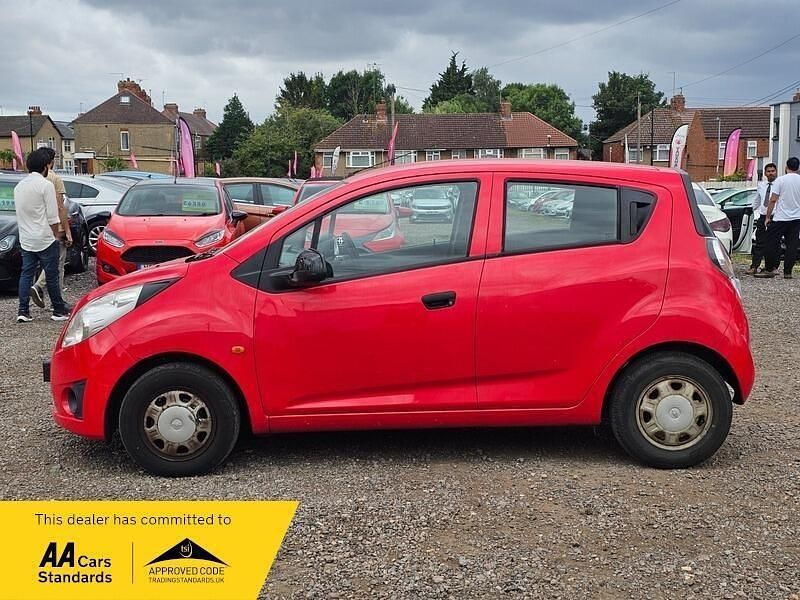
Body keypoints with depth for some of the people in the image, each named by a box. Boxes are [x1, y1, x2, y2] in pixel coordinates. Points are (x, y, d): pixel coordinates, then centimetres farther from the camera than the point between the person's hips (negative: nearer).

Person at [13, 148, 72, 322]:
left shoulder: (19, 186, 10)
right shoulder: (45, 185, -12)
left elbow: (19, 213, 15)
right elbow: (53, 218, -13)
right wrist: (54, 235, 0)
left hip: (25, 240, 6)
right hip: (44, 239, -6)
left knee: (26, 274, 8)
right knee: (52, 275, 2)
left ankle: (23, 311, 4)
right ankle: (59, 310, 10)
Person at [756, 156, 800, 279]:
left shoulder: (780, 180, -6)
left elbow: (773, 200, -9)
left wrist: (768, 217, -3)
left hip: (780, 217, -3)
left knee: (772, 243, 4)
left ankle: (769, 269, 4)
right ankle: (787, 272, 5)